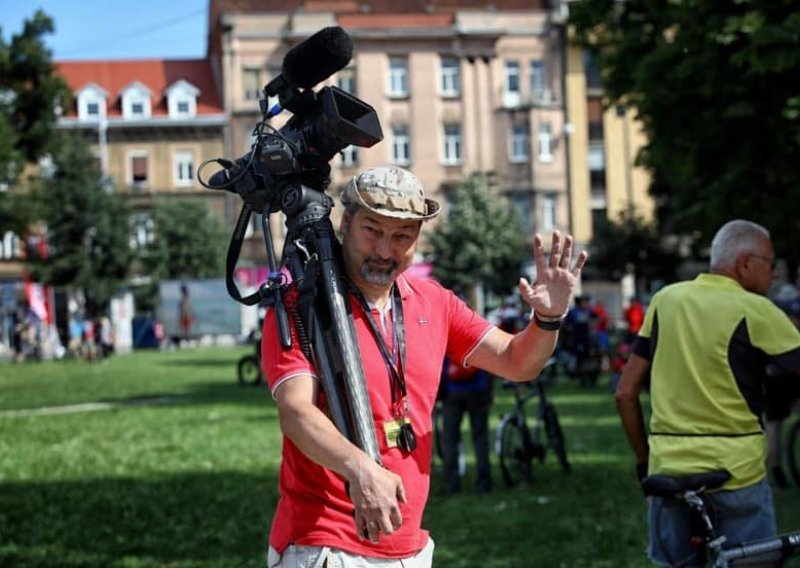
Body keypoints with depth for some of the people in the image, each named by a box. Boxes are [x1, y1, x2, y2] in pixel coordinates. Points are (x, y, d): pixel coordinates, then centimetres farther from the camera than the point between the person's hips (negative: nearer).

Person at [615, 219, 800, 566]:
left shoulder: (666, 300, 7)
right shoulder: (755, 311, -7)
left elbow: (626, 393, 8)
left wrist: (644, 460, 16)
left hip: (668, 471, 5)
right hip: (736, 472, -4)